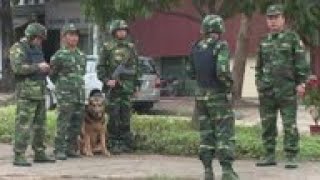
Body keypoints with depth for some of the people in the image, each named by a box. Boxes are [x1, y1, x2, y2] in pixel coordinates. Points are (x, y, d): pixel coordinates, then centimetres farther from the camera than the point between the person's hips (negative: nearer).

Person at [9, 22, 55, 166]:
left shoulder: (36, 49, 19)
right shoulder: (17, 49, -7)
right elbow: (17, 68, -21)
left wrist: (45, 69, 7)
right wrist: (37, 67, -19)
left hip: (39, 92, 9)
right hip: (26, 93, -9)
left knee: (40, 124, 11)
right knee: (24, 125, -10)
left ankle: (39, 154, 17)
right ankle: (19, 156, -9)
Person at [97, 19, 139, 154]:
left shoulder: (131, 47, 13)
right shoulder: (107, 47, 1)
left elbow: (135, 67, 17)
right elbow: (100, 67, -2)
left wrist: (135, 84, 12)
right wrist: (106, 81, -15)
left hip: (127, 88, 4)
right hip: (113, 88, -3)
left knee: (125, 117, 5)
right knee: (113, 117, -3)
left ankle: (126, 143, 11)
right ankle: (113, 144, 2)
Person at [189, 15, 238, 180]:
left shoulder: (196, 48, 5)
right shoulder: (221, 46, -13)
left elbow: (191, 73, 12)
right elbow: (222, 71, -25)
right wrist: (228, 84, -8)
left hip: (201, 96, 6)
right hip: (218, 96, -5)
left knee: (206, 134, 11)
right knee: (225, 134, -1)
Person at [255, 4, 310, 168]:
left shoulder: (292, 38, -1)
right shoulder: (264, 41, 14)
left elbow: (301, 61, -4)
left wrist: (301, 82, -10)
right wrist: (258, 82, 14)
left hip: (287, 88, -5)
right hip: (266, 89, 5)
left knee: (289, 124, -5)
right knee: (267, 124, 6)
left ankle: (291, 157, -2)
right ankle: (269, 156, 13)